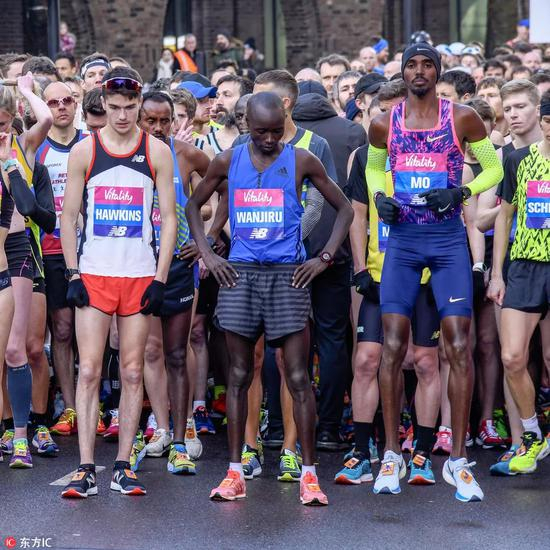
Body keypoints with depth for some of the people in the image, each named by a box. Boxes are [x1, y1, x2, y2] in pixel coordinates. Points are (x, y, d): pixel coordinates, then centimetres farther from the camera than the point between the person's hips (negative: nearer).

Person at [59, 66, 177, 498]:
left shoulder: (157, 151, 3)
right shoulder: (84, 150, 4)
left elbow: (169, 217, 4)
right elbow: (68, 216, 7)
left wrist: (160, 279, -3)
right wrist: (73, 275, -2)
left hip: (140, 275, 0)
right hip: (93, 274, 0)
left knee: (132, 373, 3)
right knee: (89, 371, -6)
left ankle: (123, 466, 8)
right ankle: (86, 469, -5)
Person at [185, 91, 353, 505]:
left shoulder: (301, 161, 2)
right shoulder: (228, 161, 7)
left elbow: (345, 209, 9)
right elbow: (194, 205, 20)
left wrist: (324, 259, 0)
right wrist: (207, 254, 8)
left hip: (287, 274, -2)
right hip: (240, 273, 2)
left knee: (298, 377, -4)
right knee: (239, 374, 4)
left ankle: (309, 474, 0)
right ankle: (235, 472, 8)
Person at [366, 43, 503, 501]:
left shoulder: (463, 118, -1)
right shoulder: (384, 124, 5)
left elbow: (494, 167, 7)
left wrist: (461, 192, -10)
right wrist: (380, 197, 3)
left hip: (449, 240, -2)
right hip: (402, 240, 2)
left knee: (458, 346, -6)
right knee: (393, 346, -3)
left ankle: (458, 461, 1)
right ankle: (392, 456, 7)